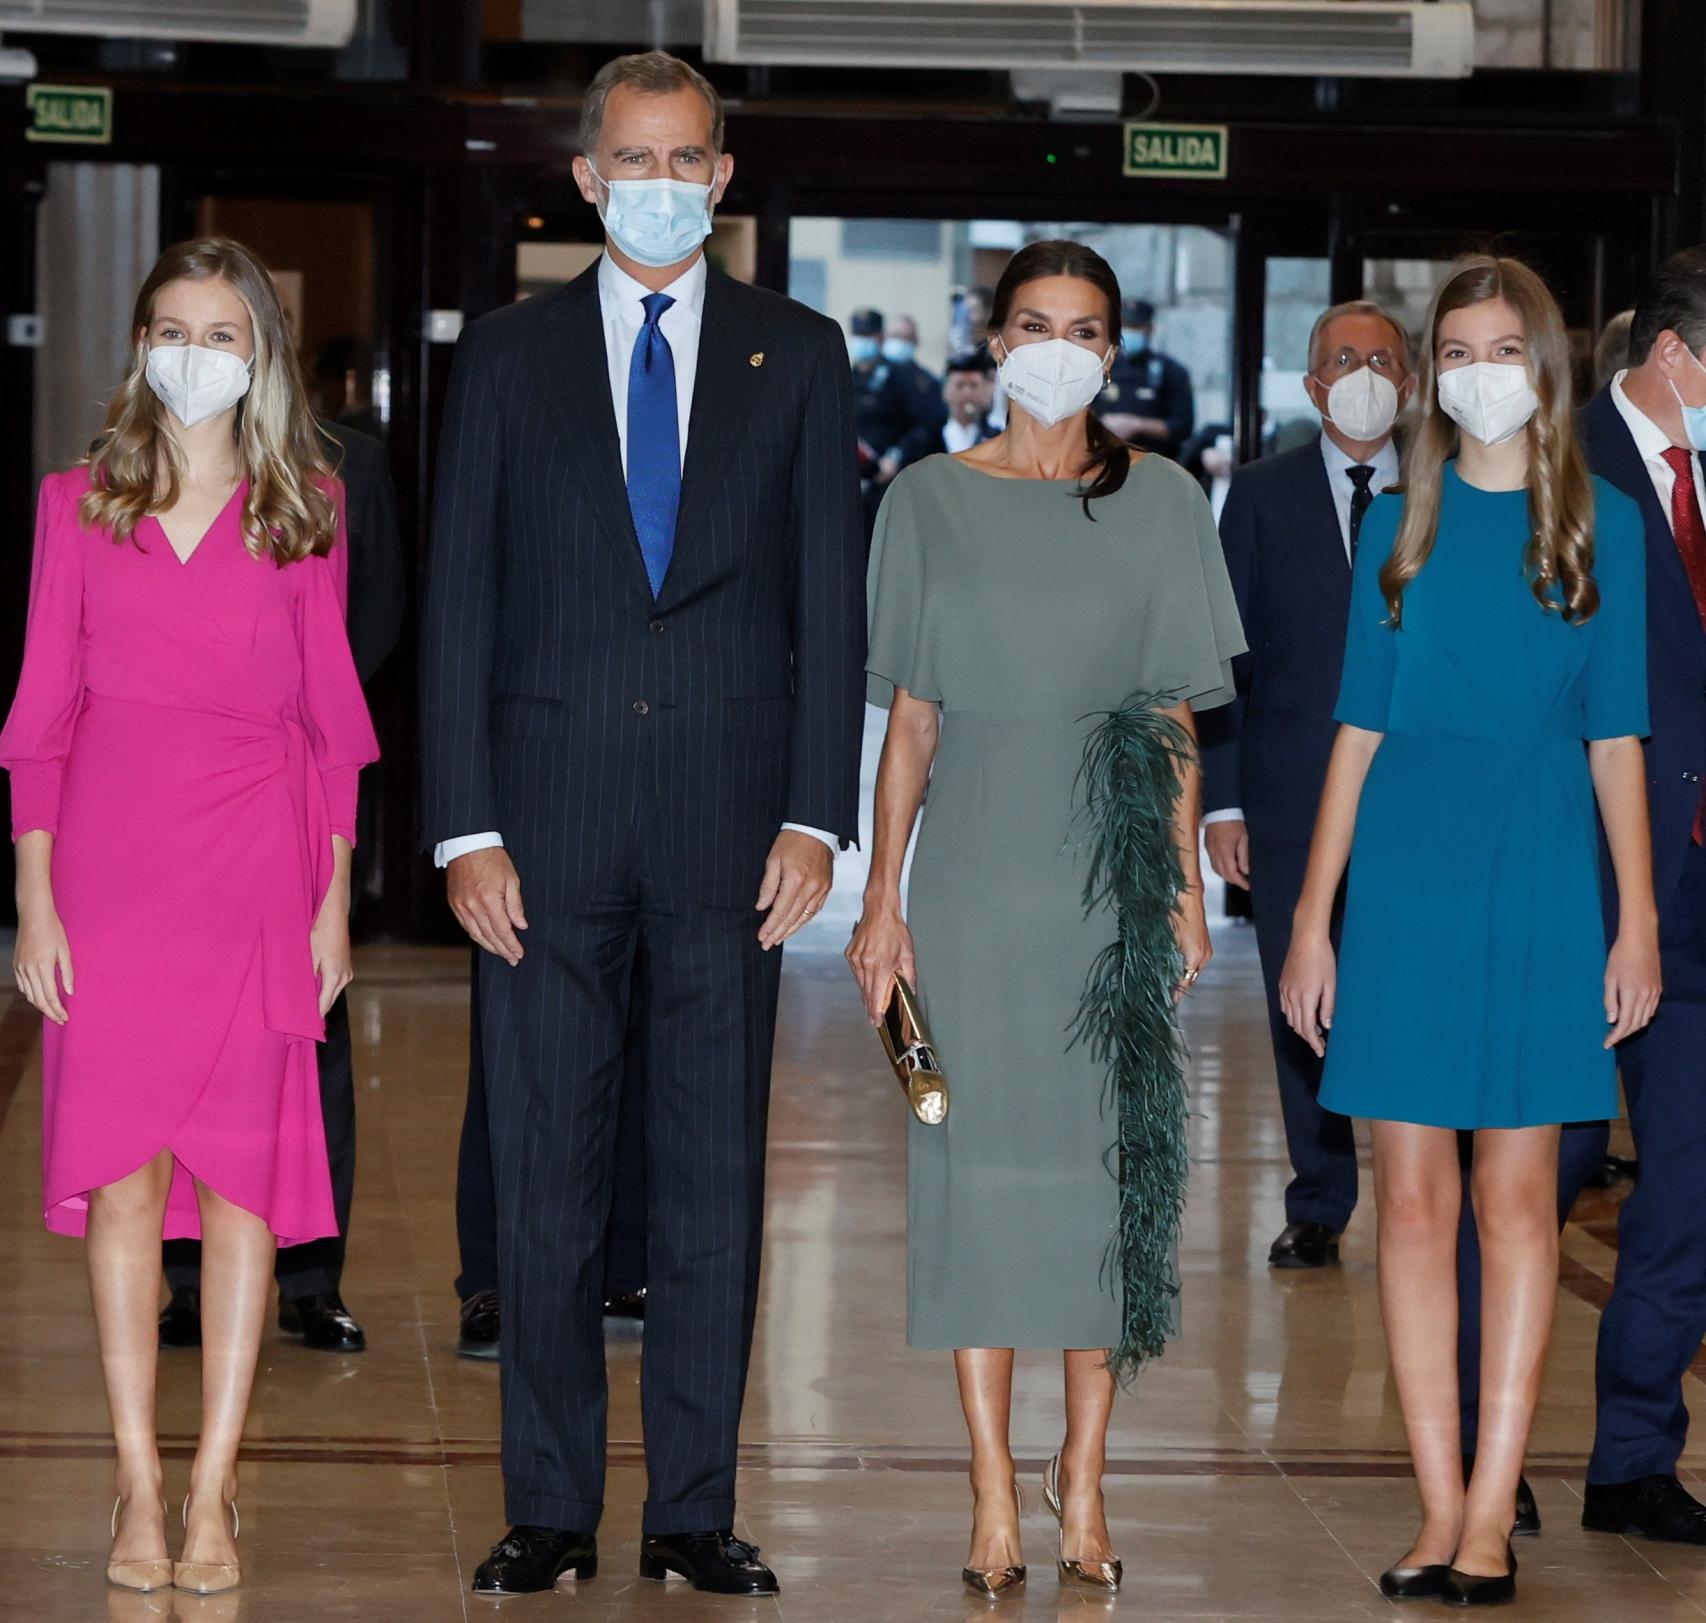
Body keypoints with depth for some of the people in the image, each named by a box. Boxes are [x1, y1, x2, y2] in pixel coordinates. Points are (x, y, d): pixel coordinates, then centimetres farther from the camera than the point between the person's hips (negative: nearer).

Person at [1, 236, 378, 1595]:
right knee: (120, 1180, -1)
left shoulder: (306, 511, 6)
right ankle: (139, 1491, 5)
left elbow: (332, 720, 7)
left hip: (256, 882, 0)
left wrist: (334, 903, 2)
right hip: (110, 875, 0)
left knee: (240, 1180, -1)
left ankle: (213, 1495, 4)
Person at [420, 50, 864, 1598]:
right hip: (547, 826, 0)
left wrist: (816, 816, -4)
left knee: (717, 1177, 3)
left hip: (729, 818, 0)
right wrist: (466, 828, -4)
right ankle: (550, 1511, 11)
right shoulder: (507, 354, 8)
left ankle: (697, 1509, 11)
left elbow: (833, 597, 5)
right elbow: (459, 600, 4)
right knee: (545, 1178, 3)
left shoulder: (798, 354, 8)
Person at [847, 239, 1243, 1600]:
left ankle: (1085, 1469, 13)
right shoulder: (933, 502, 5)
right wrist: (882, 899, 0)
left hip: (1114, 867, 1)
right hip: (976, 864, -1)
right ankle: (995, 1498, 3)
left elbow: (1177, 716, 8)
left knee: (1112, 1157, 2)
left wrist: (1186, 888, 1)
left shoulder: (1161, 501, 7)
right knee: (980, 1161, -1)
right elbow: (910, 719, 5)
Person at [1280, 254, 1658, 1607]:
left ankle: (1492, 1509, 3)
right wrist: (1314, 915, 4)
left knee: (1516, 1191, 0)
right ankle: (1441, 1507, 6)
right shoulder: (1401, 523, 7)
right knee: (1413, 1195, 0)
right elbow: (1361, 722, 8)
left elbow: (1616, 733, 4)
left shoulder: (1600, 524, 4)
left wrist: (1638, 918, -2)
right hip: (1406, 871, 1)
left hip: (1540, 877, -1)